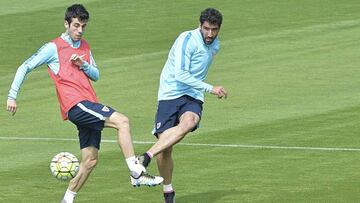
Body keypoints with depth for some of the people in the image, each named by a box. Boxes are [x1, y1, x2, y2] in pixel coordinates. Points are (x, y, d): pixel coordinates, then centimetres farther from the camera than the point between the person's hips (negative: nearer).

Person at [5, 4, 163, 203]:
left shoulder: (84, 47, 20)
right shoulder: (54, 48, 0)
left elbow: (96, 75, 22)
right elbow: (25, 68, 3)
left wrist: (83, 65, 0)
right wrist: (12, 96, -2)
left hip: (88, 107, 8)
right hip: (75, 105, -8)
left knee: (90, 160, 4)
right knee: (122, 121, -25)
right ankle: (137, 173, -28)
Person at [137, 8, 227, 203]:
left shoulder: (214, 45, 13)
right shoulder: (187, 39, -11)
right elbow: (180, 74, -20)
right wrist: (210, 88, -21)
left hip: (193, 98, 4)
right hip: (170, 95, -4)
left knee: (189, 122, -33)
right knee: (165, 148, -10)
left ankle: (146, 157, -38)